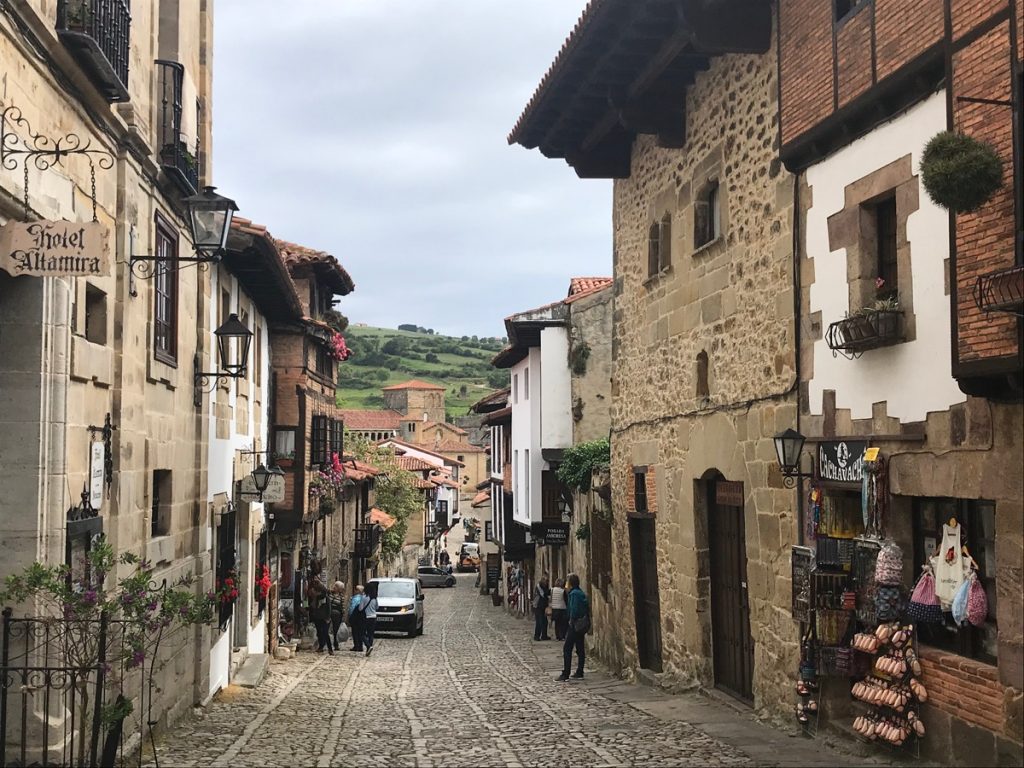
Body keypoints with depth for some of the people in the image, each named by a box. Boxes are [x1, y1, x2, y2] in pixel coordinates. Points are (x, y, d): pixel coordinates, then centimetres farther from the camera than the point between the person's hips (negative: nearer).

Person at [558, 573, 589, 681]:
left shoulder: (574, 593, -14)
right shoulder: (582, 593, 13)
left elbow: (574, 609, -22)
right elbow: (587, 608, 15)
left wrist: (571, 620, -11)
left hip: (576, 624, -10)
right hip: (582, 624, 10)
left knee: (567, 649, -8)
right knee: (580, 648, 14)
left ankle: (565, 674, -11)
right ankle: (579, 672, 18)